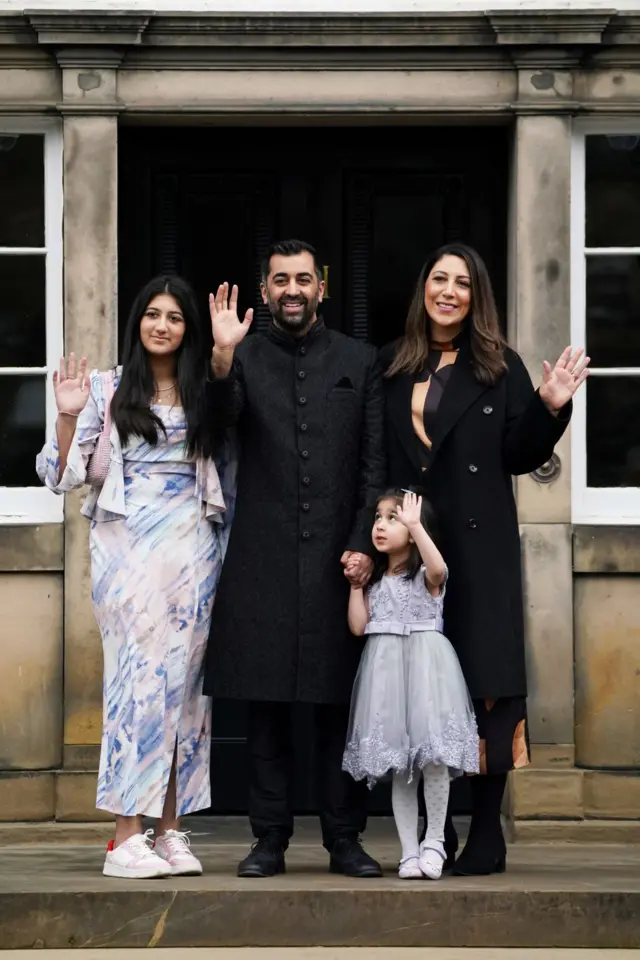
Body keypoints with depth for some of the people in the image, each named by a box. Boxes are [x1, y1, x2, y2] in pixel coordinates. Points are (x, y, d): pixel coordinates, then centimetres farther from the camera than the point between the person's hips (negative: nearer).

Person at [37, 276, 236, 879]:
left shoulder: (204, 395, 12)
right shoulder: (107, 389, 5)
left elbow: (228, 463, 12)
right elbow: (64, 476, 1)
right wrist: (68, 418, -13)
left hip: (191, 549, 3)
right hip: (128, 546, -3)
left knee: (183, 681, 2)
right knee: (139, 676, -9)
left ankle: (170, 830, 7)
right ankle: (125, 838, -9)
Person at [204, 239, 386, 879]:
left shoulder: (359, 362, 10)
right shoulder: (244, 358, 8)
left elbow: (376, 464, 7)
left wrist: (364, 543, -4)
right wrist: (221, 358, -25)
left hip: (339, 556, 0)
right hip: (263, 558, 0)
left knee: (340, 705, 2)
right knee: (266, 706, 2)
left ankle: (344, 840, 8)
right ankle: (269, 839, 7)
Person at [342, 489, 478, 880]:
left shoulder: (425, 574, 0)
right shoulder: (376, 580, 18)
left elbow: (439, 569, -26)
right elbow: (358, 626, 9)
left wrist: (414, 524, -28)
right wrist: (356, 583, 7)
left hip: (424, 665, -5)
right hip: (385, 669, 5)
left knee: (433, 756, -14)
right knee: (398, 763, 3)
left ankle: (435, 840, 1)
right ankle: (409, 851, 4)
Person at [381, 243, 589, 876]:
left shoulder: (500, 367, 6)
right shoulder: (392, 368, 11)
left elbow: (520, 455, 2)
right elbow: (374, 460, 10)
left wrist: (550, 408, -12)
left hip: (478, 547, -2)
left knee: (485, 680, -4)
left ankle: (486, 836, 1)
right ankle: (432, 832, 10)